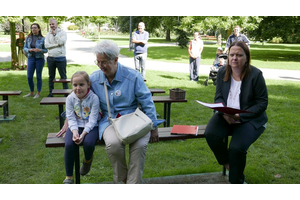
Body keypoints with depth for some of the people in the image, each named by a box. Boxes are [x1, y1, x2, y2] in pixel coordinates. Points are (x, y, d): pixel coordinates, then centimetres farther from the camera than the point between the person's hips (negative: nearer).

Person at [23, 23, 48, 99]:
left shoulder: (42, 39, -6)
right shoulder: (28, 38, 4)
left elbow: (46, 50, -3)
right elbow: (25, 48, 8)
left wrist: (40, 50, -22)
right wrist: (29, 50, -12)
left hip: (40, 59, -4)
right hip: (31, 58, 4)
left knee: (38, 77, 4)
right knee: (29, 77, 4)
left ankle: (38, 93, 16)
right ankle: (32, 92, 22)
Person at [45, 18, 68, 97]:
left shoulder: (62, 33, 0)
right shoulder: (48, 34, 10)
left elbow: (61, 42, -16)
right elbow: (46, 45, -3)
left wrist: (54, 34, -10)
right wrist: (57, 45, -12)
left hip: (60, 58, -4)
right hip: (50, 58, 4)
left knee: (63, 76, 1)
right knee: (51, 76, 11)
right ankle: (51, 93, 19)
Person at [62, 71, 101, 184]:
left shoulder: (94, 98, -12)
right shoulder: (70, 98, -2)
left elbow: (92, 120, -13)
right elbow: (71, 118, -4)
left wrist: (83, 134, -24)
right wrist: (75, 131, -22)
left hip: (90, 127, -2)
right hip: (75, 126, 2)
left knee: (88, 143, -33)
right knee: (69, 144, -27)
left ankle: (87, 161, 9)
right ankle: (69, 177, -9)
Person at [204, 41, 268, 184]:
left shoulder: (255, 75, -10)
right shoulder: (222, 72, 3)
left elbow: (262, 103, -8)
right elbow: (218, 97, 6)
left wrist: (240, 117, -19)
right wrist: (224, 113, -16)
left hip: (250, 119, -4)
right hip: (225, 115, 4)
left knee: (237, 147, -27)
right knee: (210, 134, -25)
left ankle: (236, 181, 0)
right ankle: (229, 165, 3)